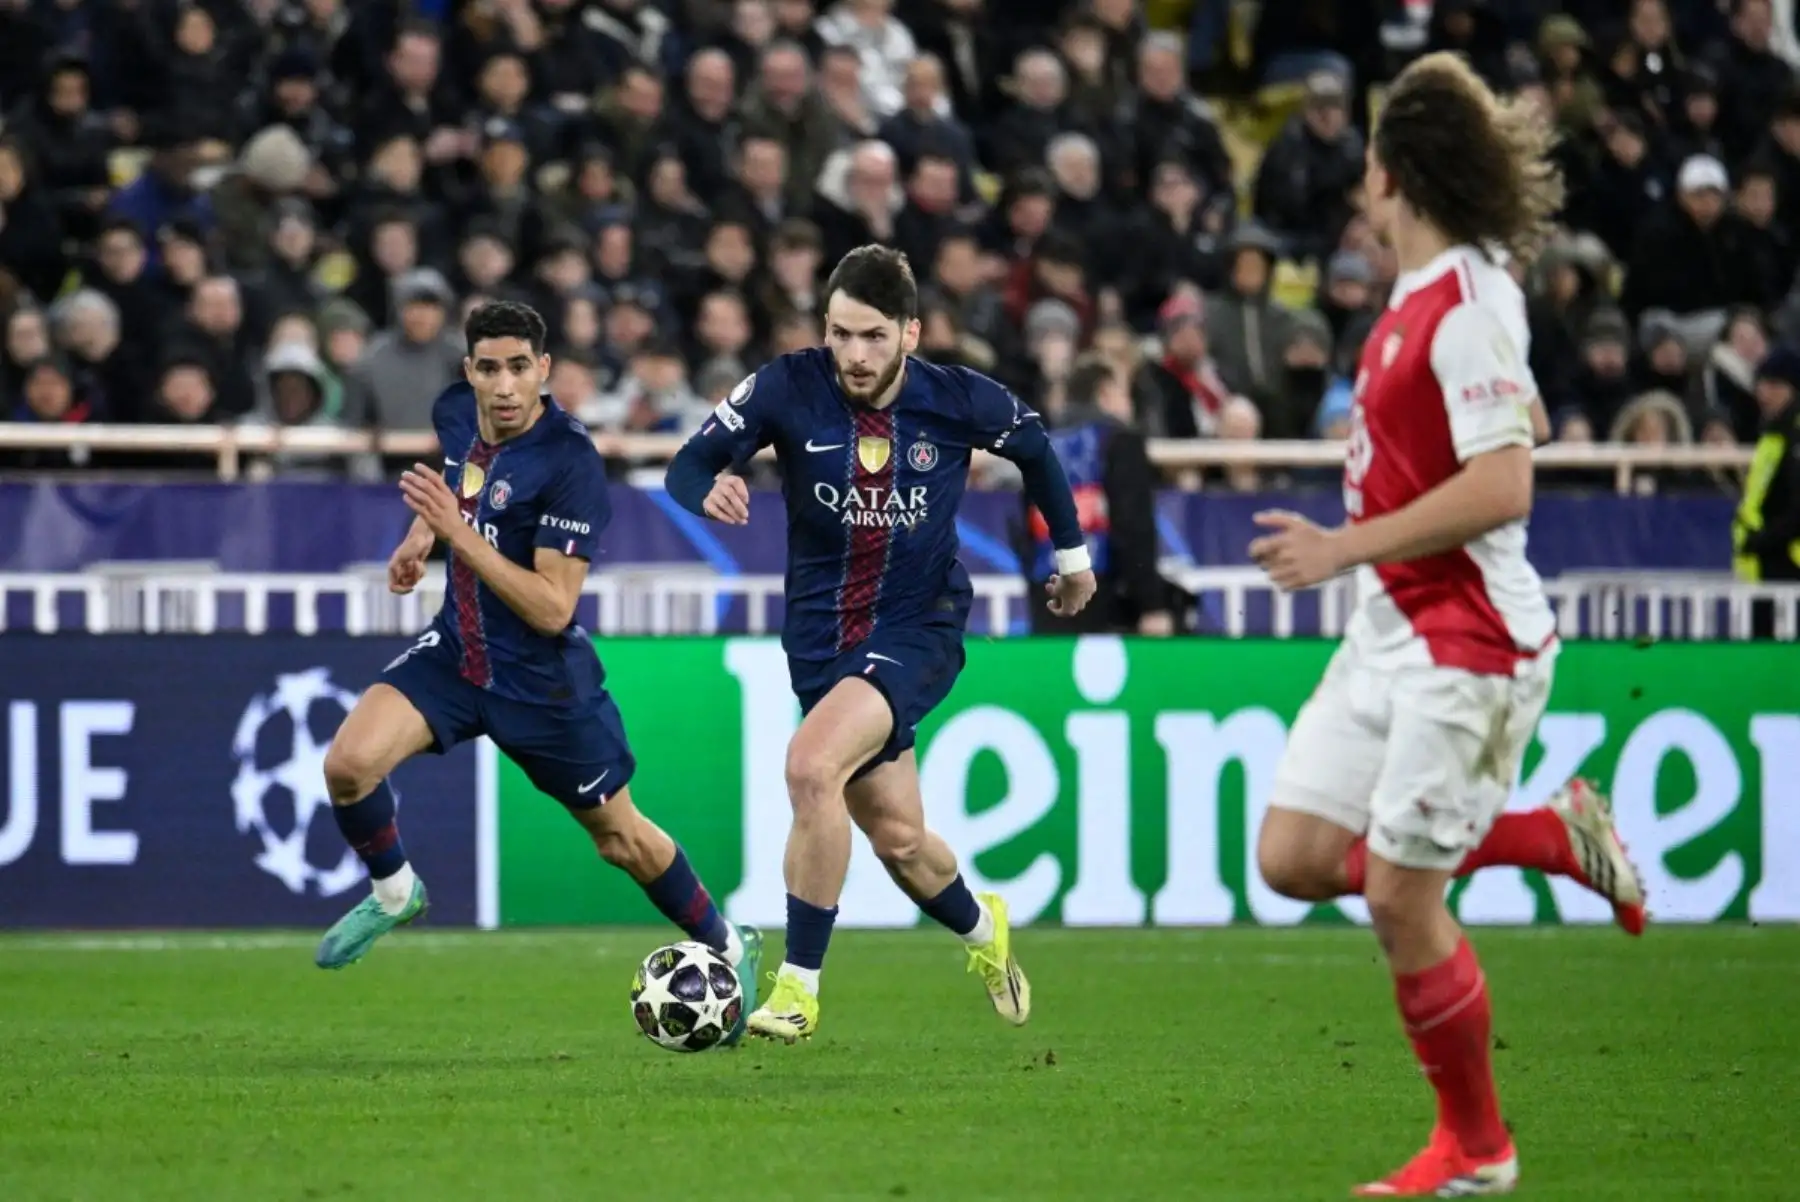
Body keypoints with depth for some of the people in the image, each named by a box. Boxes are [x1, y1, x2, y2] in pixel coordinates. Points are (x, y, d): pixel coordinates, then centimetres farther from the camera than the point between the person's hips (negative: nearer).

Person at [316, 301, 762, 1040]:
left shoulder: (570, 465, -27)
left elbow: (552, 608, -29)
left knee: (620, 837, 12)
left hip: (543, 683, -5)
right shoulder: (455, 412, -6)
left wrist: (458, 532, -33)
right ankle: (393, 892, 11)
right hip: (456, 650, 5)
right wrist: (421, 533, 5)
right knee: (348, 765, -19)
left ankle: (728, 950, 37)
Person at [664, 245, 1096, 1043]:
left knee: (811, 766, -28)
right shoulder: (788, 389, -13)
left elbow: (1034, 448, 9)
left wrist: (1071, 551, 20)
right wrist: (710, 490, -36)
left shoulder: (959, 401, -12)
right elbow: (690, 463, -12)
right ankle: (982, 930, 48)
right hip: (822, 639, 3)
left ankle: (798, 987, -19)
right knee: (898, 839, 13)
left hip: (919, 627, -3)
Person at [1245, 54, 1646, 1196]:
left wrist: (1346, 547, -22)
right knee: (1296, 859, 5)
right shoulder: (1425, 294, 10)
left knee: (1399, 898, -5)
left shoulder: (1466, 303, -19)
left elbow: (1501, 488, -25)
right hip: (1392, 630, 9)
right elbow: (1527, 418, 26)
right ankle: (1556, 835, 16)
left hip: (1464, 640, -9)